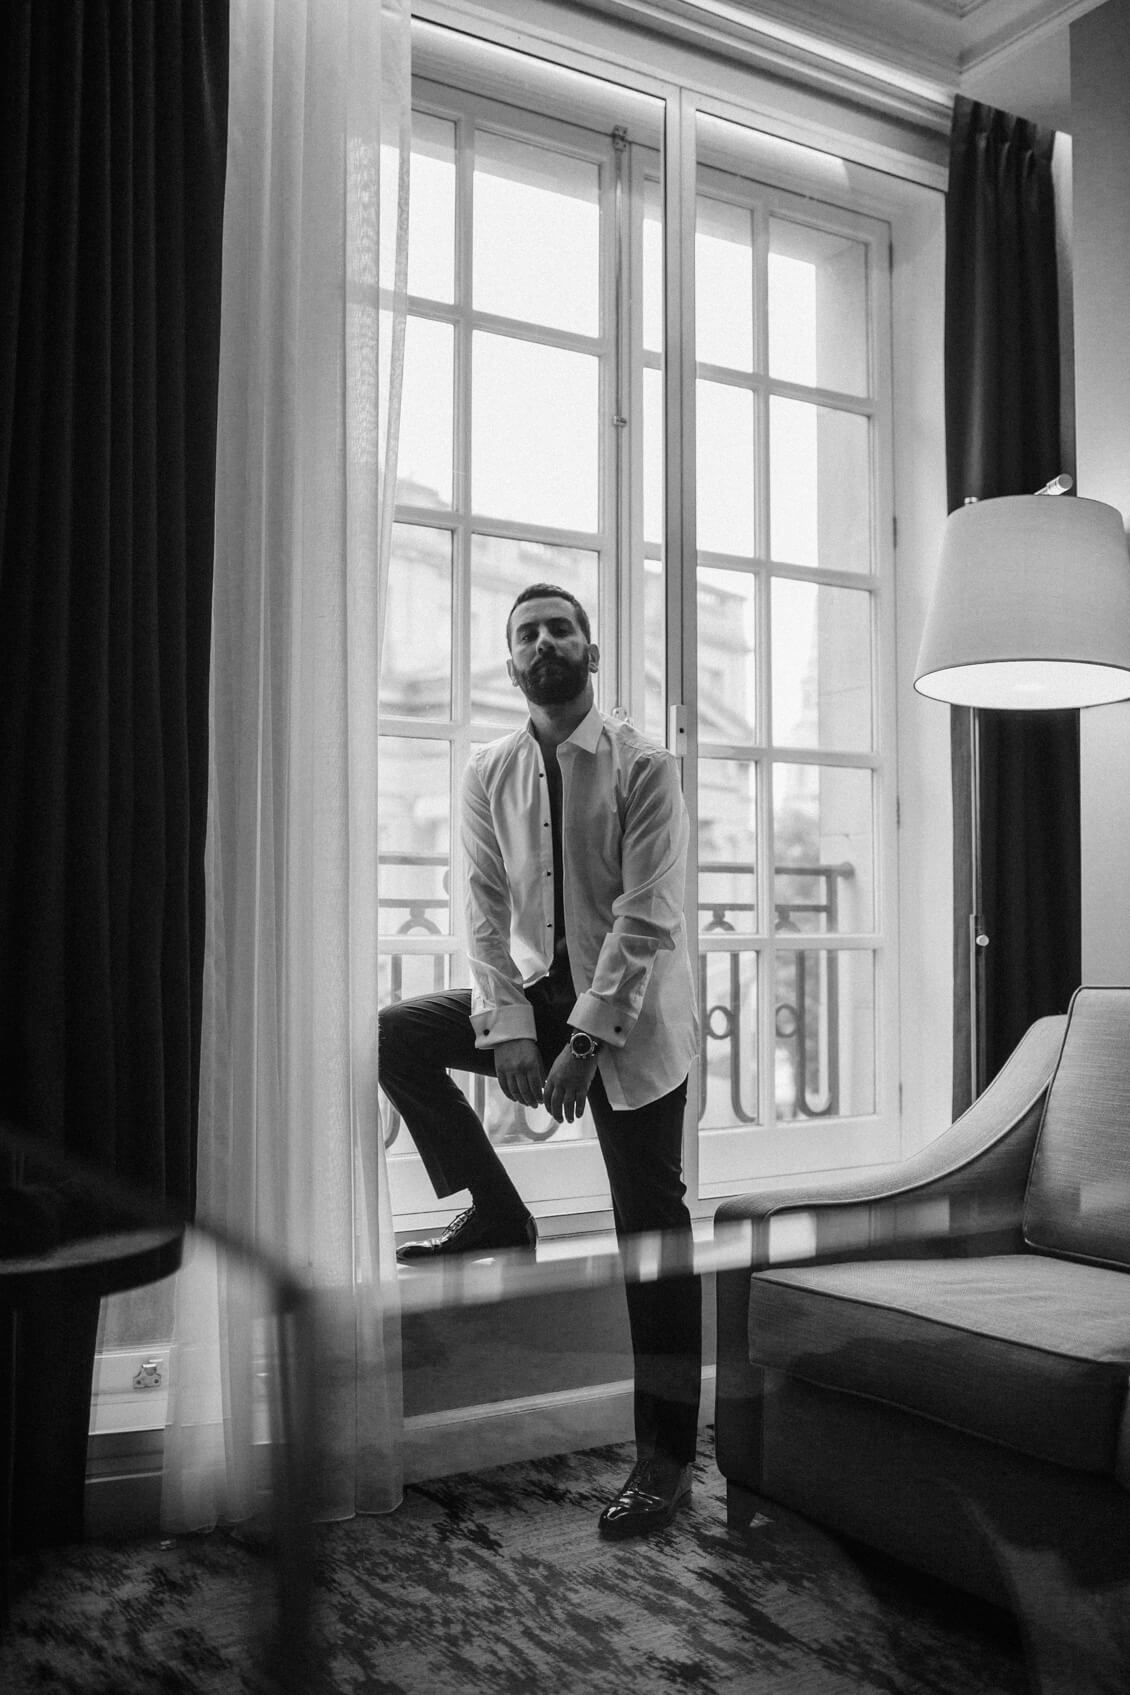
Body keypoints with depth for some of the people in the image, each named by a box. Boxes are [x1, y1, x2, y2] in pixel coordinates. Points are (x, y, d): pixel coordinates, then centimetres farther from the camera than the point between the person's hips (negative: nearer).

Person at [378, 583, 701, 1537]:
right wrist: (508, 1030, -14)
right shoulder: (490, 774, 3)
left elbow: (646, 917, -17)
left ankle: (667, 1459, 5)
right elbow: (487, 912, -1)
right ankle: (496, 1213, 6)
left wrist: (586, 1043, -23)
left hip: (632, 1012, -5)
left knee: (652, 1227, -5)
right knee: (397, 1037, -9)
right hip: (536, 991, 5)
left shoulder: (644, 768, -11)